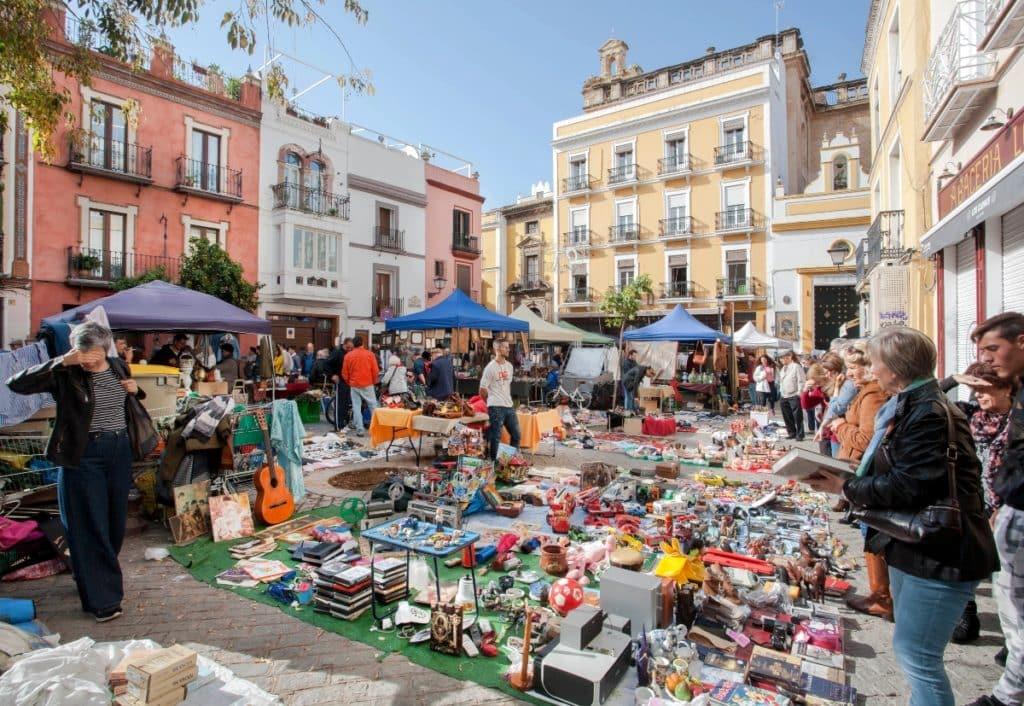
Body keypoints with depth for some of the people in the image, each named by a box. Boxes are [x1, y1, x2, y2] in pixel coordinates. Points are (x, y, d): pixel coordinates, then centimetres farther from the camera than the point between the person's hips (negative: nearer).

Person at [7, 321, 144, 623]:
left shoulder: (119, 367, 5)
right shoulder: (65, 374, -10)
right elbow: (16, 383, -21)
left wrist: (134, 389, -2)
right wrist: (60, 361, -26)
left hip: (120, 450, 5)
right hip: (83, 455, -5)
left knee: (116, 521, 16)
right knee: (91, 527, 1)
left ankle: (105, 577, 38)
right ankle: (102, 598, 11)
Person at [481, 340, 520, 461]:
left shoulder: (509, 366, 12)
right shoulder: (490, 367, -10)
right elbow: (482, 389, -7)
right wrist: (492, 402, 3)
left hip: (509, 406, 7)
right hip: (496, 408, -7)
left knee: (516, 435, 13)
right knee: (495, 437, -1)